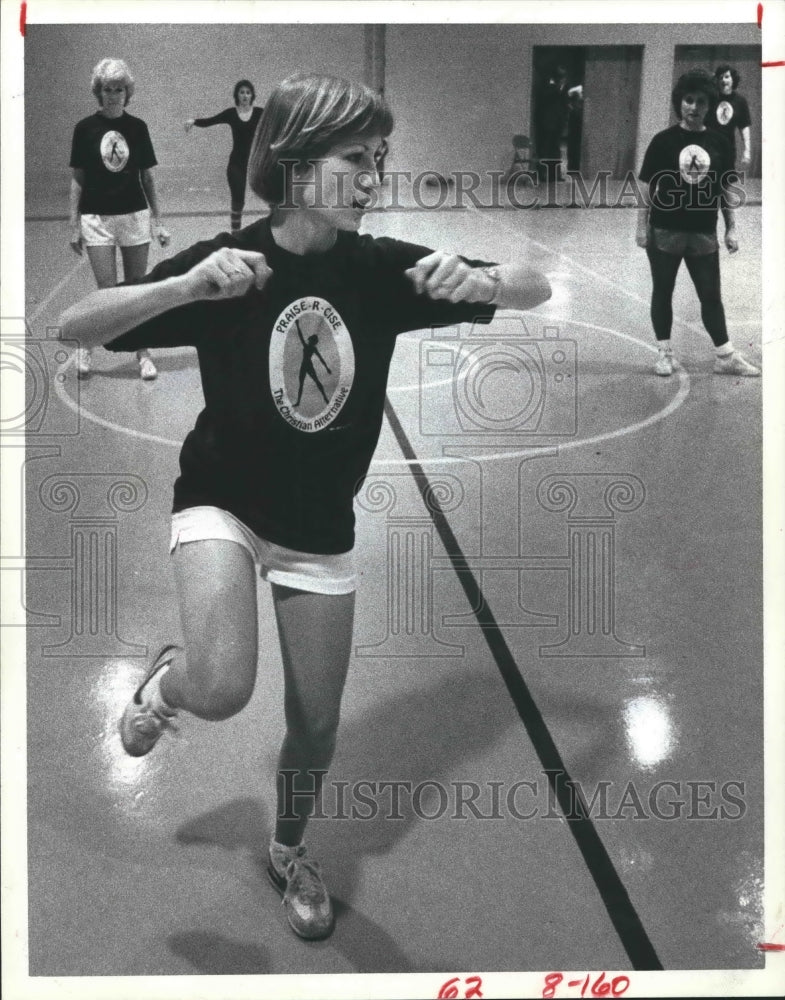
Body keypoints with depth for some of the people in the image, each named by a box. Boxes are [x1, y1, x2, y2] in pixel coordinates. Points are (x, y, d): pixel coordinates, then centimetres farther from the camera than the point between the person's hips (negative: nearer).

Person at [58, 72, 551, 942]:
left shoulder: (380, 268, -10)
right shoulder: (227, 262, -18)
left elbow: (536, 290, -5)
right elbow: (75, 328, -22)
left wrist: (476, 281, -29)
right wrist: (187, 285, -39)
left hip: (321, 527, 3)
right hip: (222, 502, -3)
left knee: (316, 724, 11)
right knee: (222, 689, -26)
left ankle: (289, 853, 42)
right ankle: (167, 680, 13)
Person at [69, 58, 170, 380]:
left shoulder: (137, 127, 3)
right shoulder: (85, 128, -2)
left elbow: (147, 178, 7)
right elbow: (77, 179, 1)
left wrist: (158, 221, 4)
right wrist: (74, 225, -2)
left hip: (135, 217, 2)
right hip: (97, 218, -2)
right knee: (108, 293, -6)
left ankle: (142, 353, 17)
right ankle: (85, 343, 17)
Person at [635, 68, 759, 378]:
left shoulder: (719, 143, 3)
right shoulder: (663, 140, -4)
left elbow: (726, 189, 9)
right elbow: (647, 185, -1)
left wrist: (731, 228, 6)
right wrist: (642, 226, -5)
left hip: (704, 233, 2)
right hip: (664, 231, -2)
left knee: (711, 295, 5)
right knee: (662, 292, 8)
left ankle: (725, 357, 11)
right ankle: (664, 352, 19)